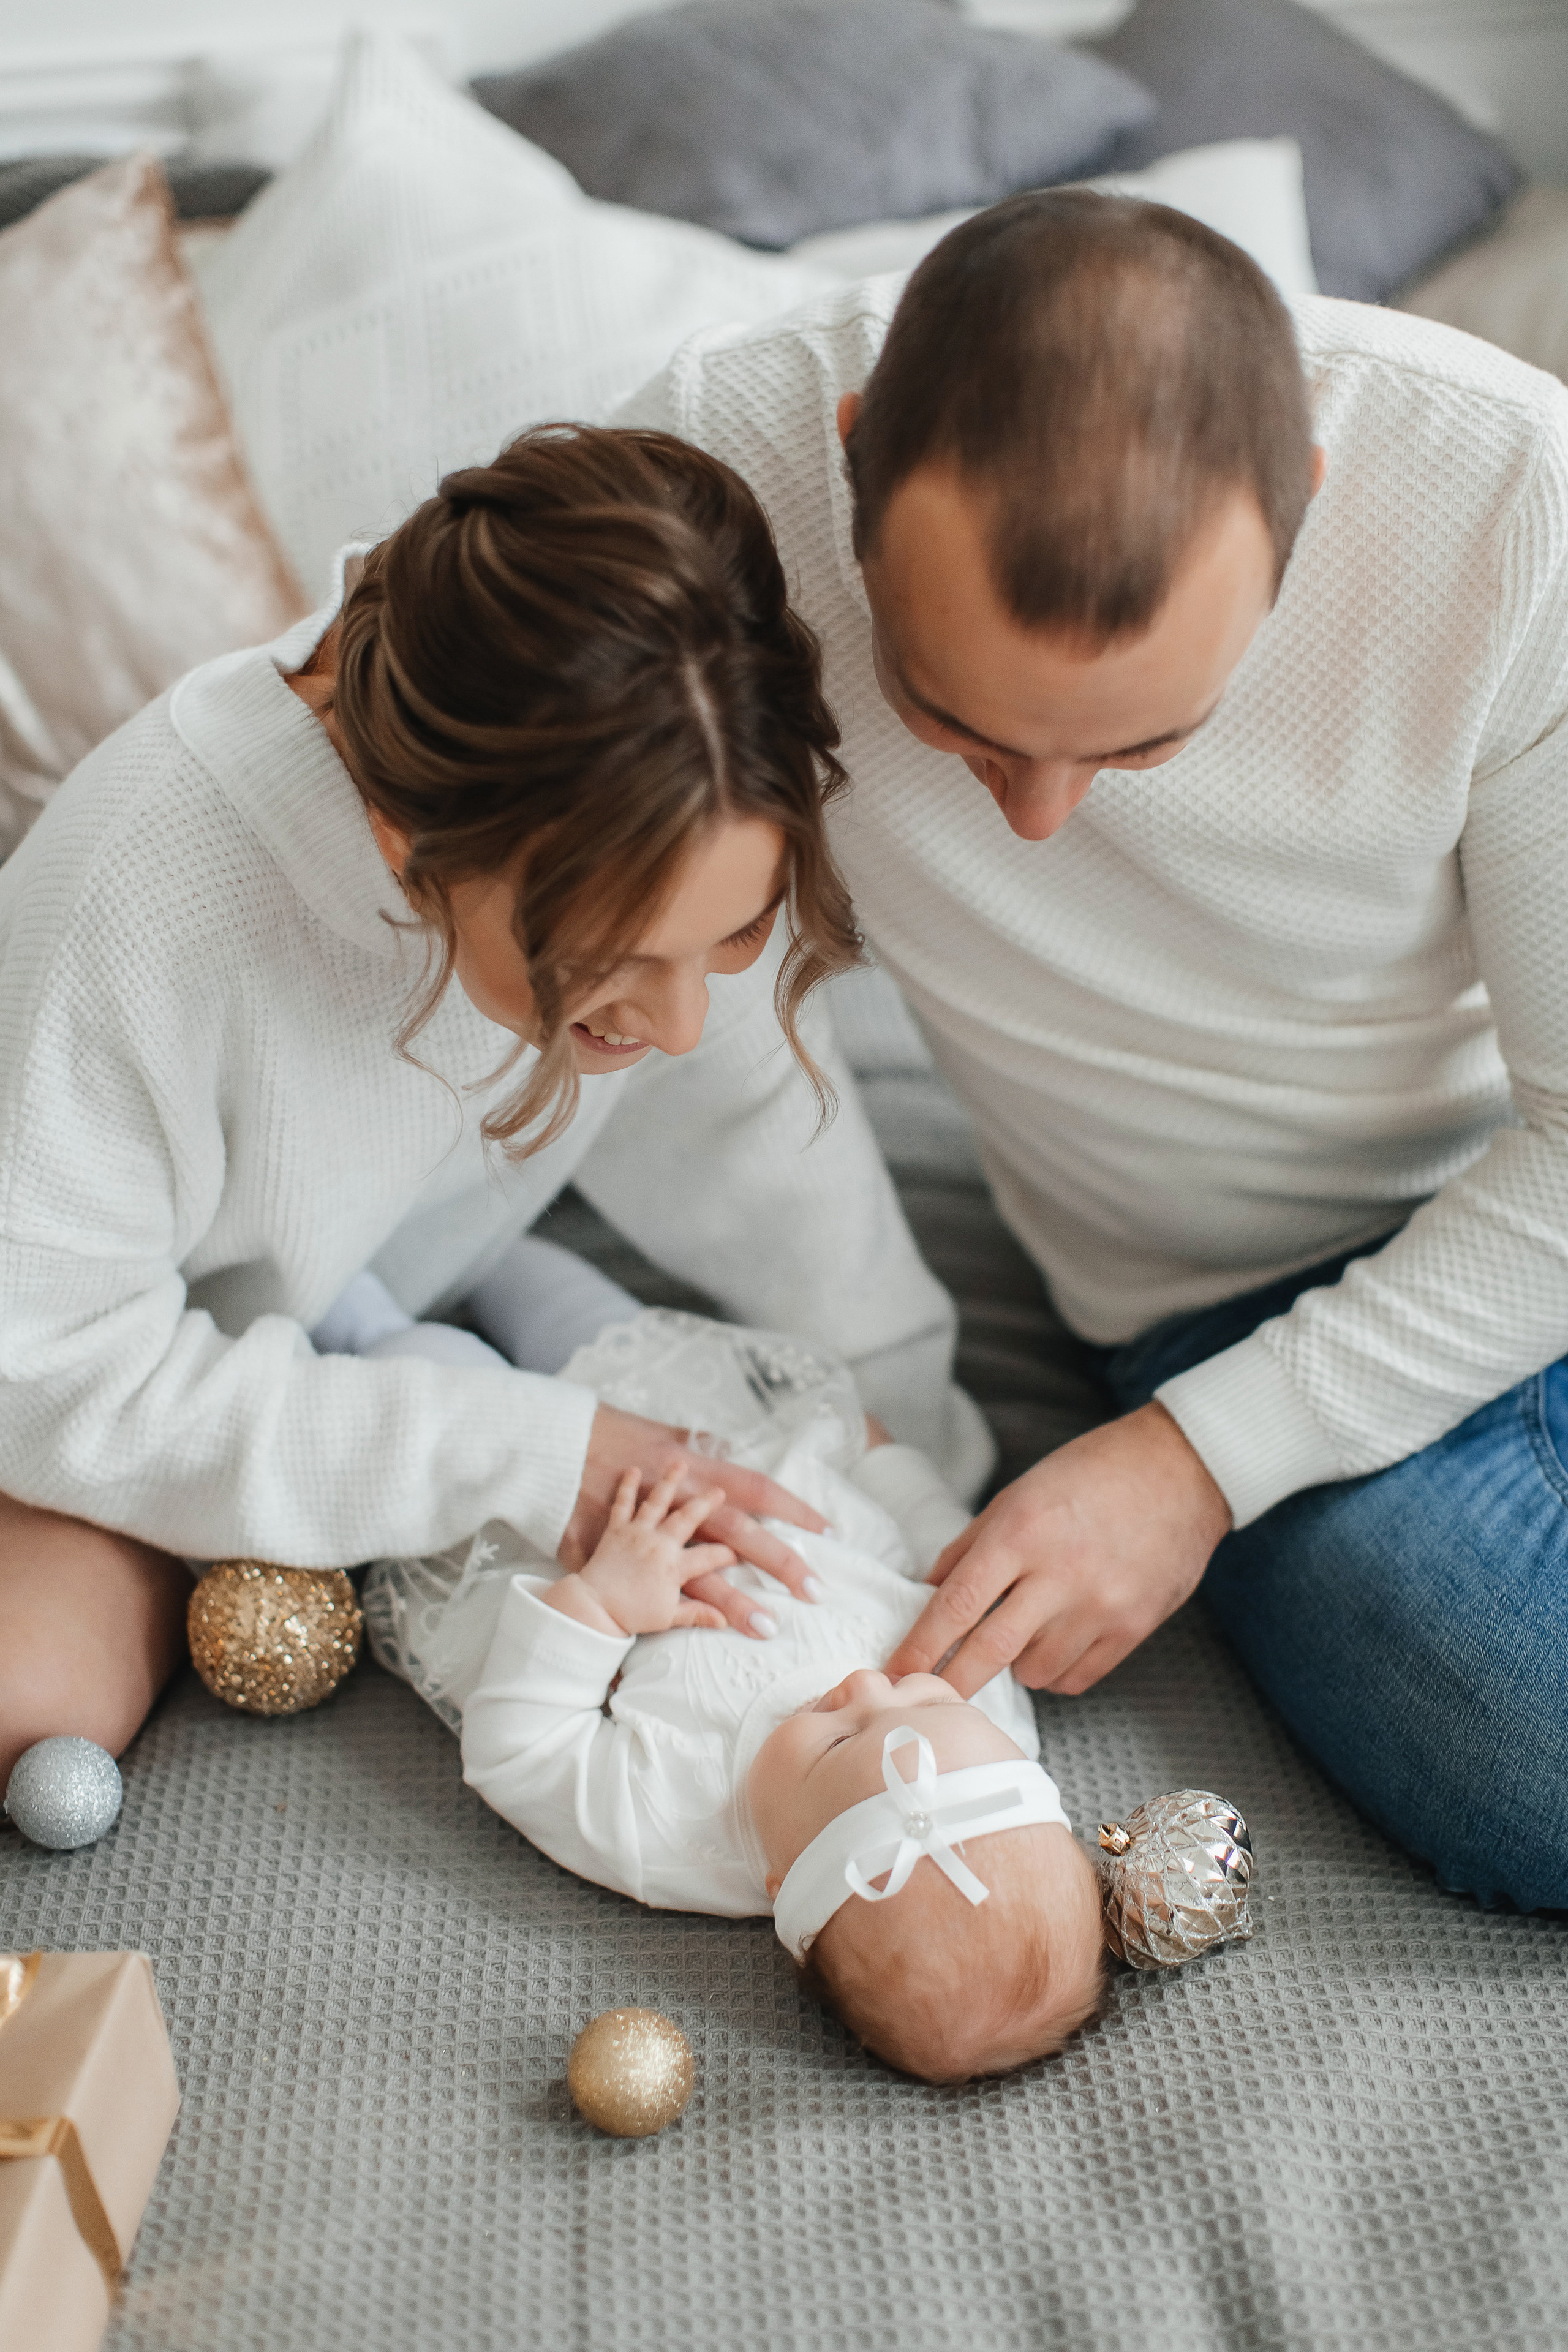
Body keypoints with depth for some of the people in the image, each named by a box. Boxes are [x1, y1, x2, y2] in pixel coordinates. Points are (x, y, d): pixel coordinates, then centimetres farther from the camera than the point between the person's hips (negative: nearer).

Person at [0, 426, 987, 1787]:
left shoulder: (663, 835, -29)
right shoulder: (137, 906, -40)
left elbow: (742, 1117, -9)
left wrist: (909, 1424, -7)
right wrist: (527, 1460, -35)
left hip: (430, 1287, 5)